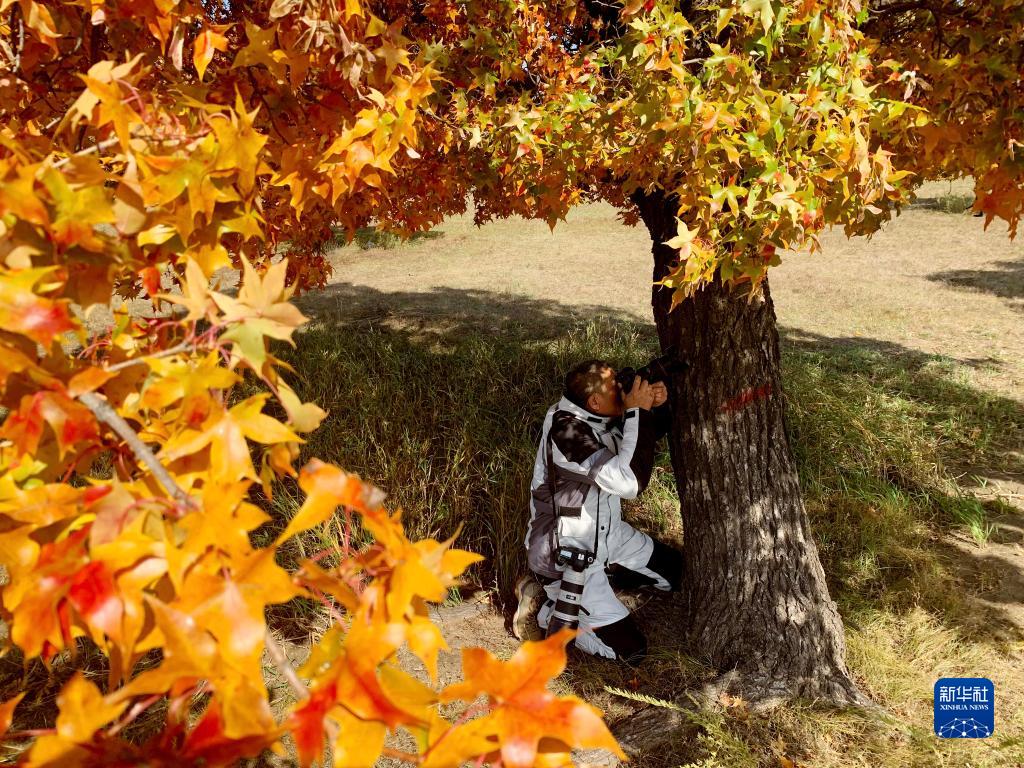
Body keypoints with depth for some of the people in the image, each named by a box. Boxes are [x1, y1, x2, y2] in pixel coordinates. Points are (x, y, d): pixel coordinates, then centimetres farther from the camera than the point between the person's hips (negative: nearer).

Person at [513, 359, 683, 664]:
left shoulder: (596, 415, -6)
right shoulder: (565, 429, -30)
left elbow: (650, 435, 9)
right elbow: (628, 482, -38)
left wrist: (657, 406, -13)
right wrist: (637, 412, -32)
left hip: (606, 532, 9)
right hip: (566, 553, -9)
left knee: (676, 572, 18)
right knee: (630, 650, -8)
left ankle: (599, 578, 18)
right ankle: (548, 609, 6)